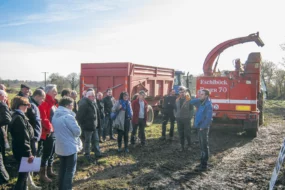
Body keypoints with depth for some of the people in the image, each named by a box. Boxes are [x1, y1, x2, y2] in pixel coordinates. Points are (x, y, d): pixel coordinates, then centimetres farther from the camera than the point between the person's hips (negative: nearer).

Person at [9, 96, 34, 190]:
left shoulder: (18, 116, 10)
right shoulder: (19, 118, -21)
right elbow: (23, 138, -24)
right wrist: (29, 153, -23)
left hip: (21, 150, 10)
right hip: (22, 151, -10)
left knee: (24, 173, 19)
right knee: (23, 174, 1)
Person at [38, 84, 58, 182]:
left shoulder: (53, 103, 13)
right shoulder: (44, 103, -16)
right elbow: (43, 118, -25)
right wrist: (49, 128, -20)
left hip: (54, 131, 9)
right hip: (48, 132, -9)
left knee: (52, 153, 17)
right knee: (47, 153, -3)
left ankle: (49, 171, 29)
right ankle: (43, 174, 7)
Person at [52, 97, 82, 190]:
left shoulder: (55, 116, 6)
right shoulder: (68, 116, -21)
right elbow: (77, 131, -18)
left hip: (60, 147, 8)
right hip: (70, 147, -8)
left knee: (62, 169, 19)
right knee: (70, 170, 3)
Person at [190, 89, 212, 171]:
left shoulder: (208, 105, -16)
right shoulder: (200, 103, 9)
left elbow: (209, 118, -21)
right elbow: (191, 102, 15)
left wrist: (202, 127, -18)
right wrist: (199, 98, 3)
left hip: (204, 128, -9)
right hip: (199, 127, 9)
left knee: (204, 147, -2)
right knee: (202, 146, 15)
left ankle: (204, 165, 4)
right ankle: (202, 162, 25)